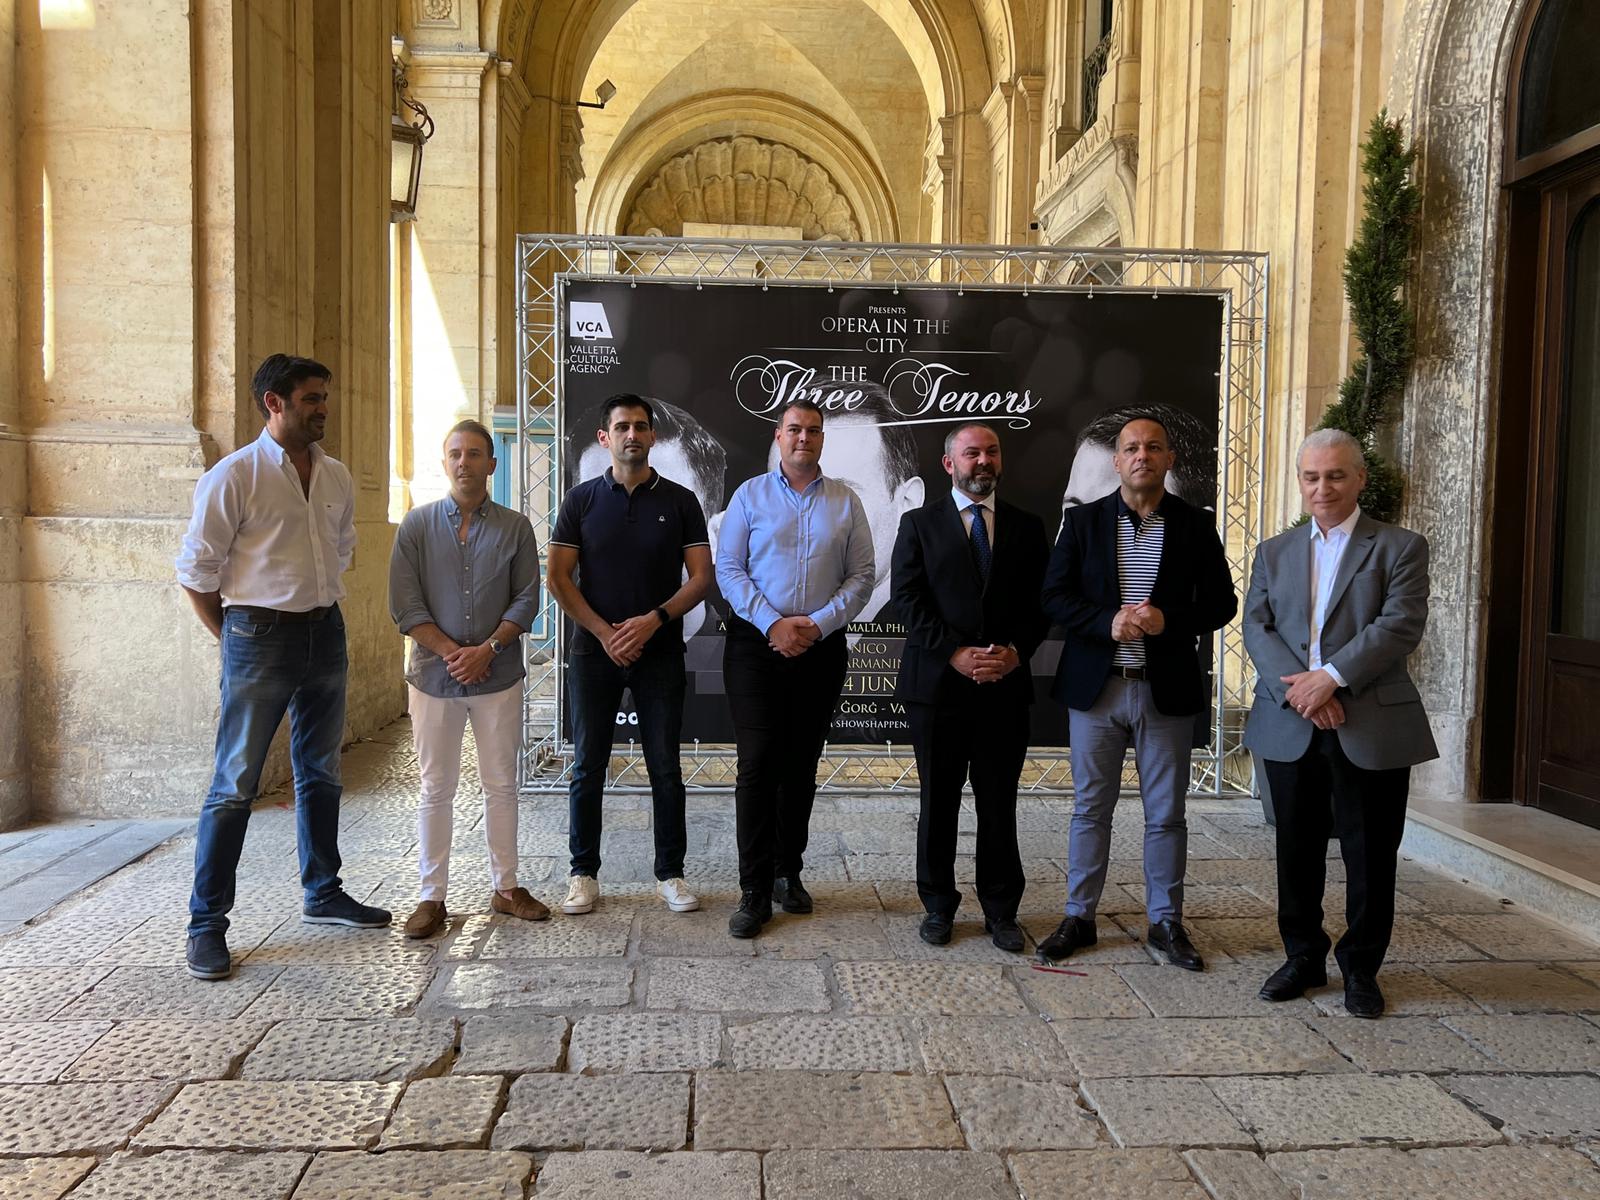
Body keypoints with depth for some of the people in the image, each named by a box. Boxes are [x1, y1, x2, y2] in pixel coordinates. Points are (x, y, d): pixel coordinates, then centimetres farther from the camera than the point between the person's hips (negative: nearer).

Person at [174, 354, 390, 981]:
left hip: (326, 633, 6)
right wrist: (234, 638, -3)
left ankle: (323, 893, 31)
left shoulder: (336, 476, 8)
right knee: (235, 784, -2)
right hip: (260, 640, -6)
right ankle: (205, 925, 9)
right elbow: (196, 569, -8)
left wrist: (321, 610, 14)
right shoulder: (235, 475, -10)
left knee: (320, 773, 16)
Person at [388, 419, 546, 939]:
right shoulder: (418, 524, 3)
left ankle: (506, 887, 20)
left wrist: (487, 649, -13)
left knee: (501, 785, 8)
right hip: (434, 675, 0)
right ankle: (432, 896, 15)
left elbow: (527, 600, -1)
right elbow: (405, 604, -3)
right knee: (436, 789, 6)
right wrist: (451, 652, -13)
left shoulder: (514, 526, 4)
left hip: (498, 676, 1)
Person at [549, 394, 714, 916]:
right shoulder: (581, 500, 4)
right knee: (588, 767, 5)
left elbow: (701, 576, -1)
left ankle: (670, 874, 15)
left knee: (665, 768, 4)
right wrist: (604, 631, -11)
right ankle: (584, 874, 17)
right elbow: (559, 578, 1)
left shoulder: (679, 501, 4)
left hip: (659, 652, 0)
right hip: (594, 652, 0)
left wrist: (653, 620, -14)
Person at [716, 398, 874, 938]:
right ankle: (755, 892, 0)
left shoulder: (846, 502, 8)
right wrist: (772, 624, -13)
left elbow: (862, 575, 3)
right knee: (757, 765, -6)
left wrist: (816, 624, -10)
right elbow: (728, 569, -1)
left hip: (821, 646, 2)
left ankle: (788, 872, 24)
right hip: (756, 644, -2)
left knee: (801, 766, 10)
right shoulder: (750, 495, 5)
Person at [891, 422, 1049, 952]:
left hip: (1006, 685, 1)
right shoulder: (919, 525, 5)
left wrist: (1016, 651, -11)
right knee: (938, 802, 8)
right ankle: (938, 905, 21)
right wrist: (956, 653, -14)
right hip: (937, 684, -1)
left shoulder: (1027, 527, 10)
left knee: (999, 803, 7)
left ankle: (1000, 909, 20)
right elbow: (908, 599, -4)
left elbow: (1040, 602, 7)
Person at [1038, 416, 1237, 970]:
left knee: (1166, 813, 9)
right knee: (1091, 808, 9)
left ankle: (1166, 921, 23)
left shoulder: (1196, 524, 2)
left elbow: (1221, 602, 2)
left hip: (1167, 689, 0)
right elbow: (1055, 595, -2)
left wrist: (1169, 621, -16)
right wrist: (1108, 622, -18)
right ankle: (1079, 916, 21)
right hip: (1095, 687, 0)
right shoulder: (1084, 520, 2)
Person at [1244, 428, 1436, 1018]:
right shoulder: (1273, 552, 13)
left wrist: (1332, 676, -20)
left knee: (1370, 855, 6)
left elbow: (1401, 623, -11)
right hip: (1290, 727, 3)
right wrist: (1298, 687, -14)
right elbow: (1256, 628, 2)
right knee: (1297, 851, 11)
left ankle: (1361, 968, 23)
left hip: (1372, 728, -3)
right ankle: (1303, 957, 28)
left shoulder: (1399, 547, 3)